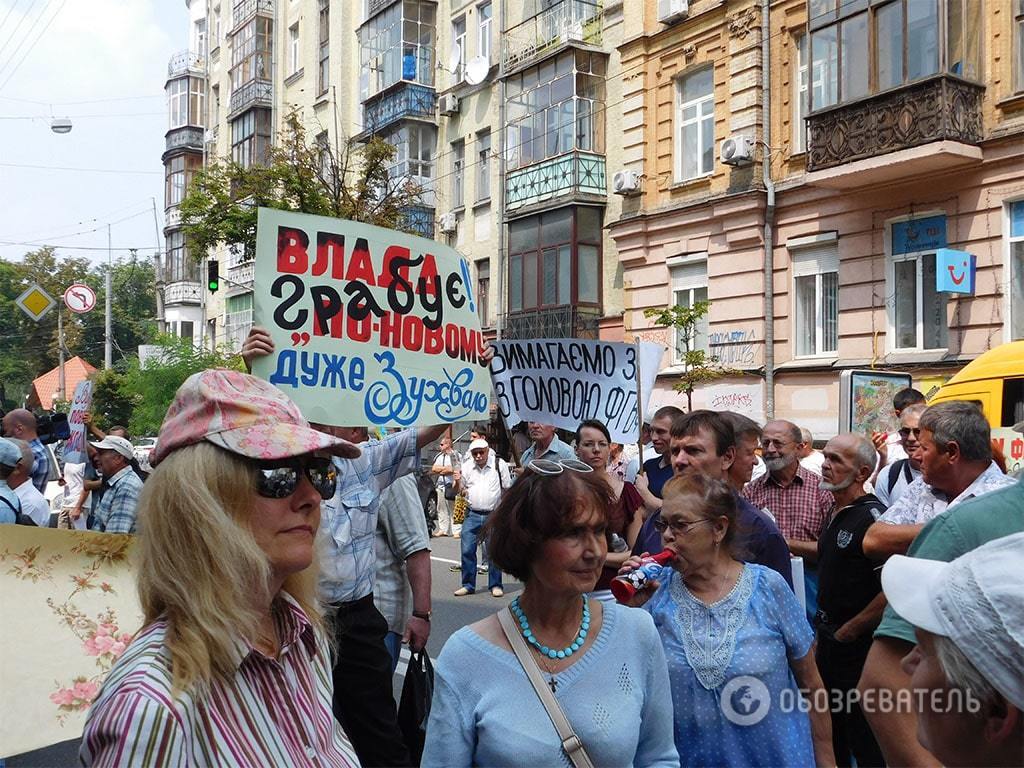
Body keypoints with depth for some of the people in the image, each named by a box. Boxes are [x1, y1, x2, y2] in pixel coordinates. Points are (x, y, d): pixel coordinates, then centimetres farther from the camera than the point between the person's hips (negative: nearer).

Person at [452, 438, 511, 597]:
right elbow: (459, 490, 12)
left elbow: (508, 489, 5)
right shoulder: (466, 466, 4)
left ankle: (495, 585, 14)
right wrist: (457, 481, -10)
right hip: (472, 515, 2)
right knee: (467, 550, 0)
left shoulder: (499, 465, -1)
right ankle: (468, 585, 12)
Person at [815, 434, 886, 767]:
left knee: (863, 739, 3)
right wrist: (824, 629, 15)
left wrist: (849, 630, -16)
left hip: (857, 645, -9)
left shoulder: (871, 517, -19)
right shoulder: (836, 515, 10)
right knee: (831, 736, 20)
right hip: (830, 640, 9)